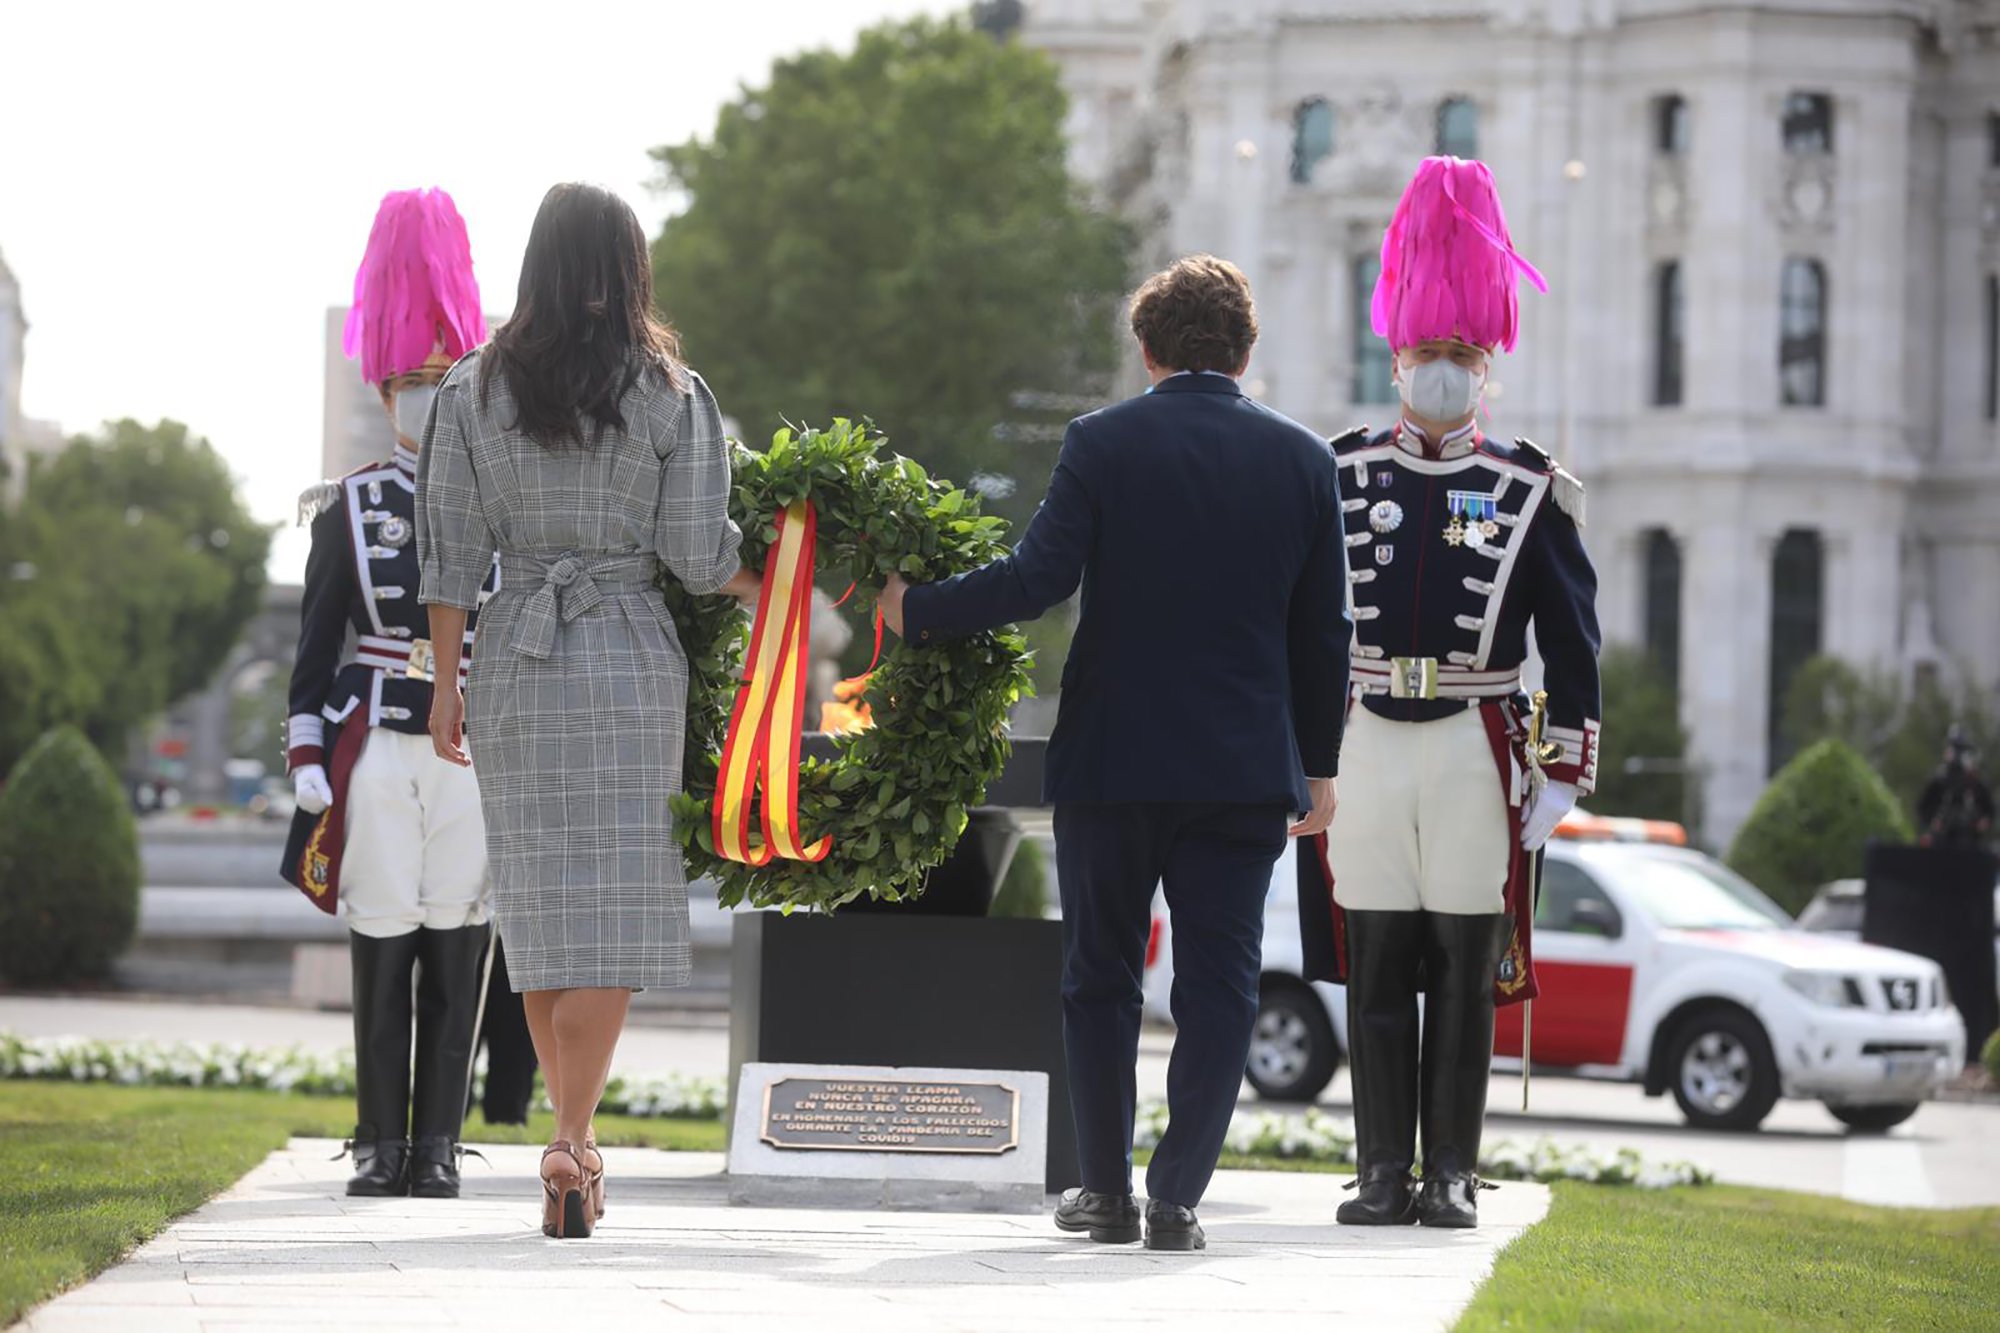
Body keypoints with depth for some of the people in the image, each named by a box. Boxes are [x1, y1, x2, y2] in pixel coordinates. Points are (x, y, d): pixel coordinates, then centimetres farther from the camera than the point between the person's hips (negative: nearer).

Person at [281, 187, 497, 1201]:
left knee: (457, 946, 1)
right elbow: (315, 650, 5)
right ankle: (381, 1145, 9)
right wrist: (310, 771, -3)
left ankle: (438, 1146, 7)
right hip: (375, 747, -1)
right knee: (381, 943, 1)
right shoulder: (351, 507, 6)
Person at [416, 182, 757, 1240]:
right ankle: (570, 1141, -16)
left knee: (540, 904, 10)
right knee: (616, 904, -3)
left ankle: (575, 1139, 16)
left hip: (513, 660, 2)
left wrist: (445, 682, 8)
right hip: (631, 657, -2)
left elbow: (451, 551, 2)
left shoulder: (474, 388, 3)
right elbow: (697, 552, -5)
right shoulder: (671, 394, -3)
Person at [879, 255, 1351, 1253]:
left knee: (1100, 977, 12)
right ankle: (1176, 1197, -1)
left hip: (1113, 759, -1)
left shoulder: (1103, 443, -6)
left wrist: (918, 611, -2)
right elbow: (1323, 631, 6)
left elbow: (1037, 577, -14)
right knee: (1217, 983, 4)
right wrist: (1318, 763, 15)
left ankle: (1106, 1191, 16)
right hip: (1246, 770, 1)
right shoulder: (1303, 459, 3)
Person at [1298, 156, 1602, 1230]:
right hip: (1363, 742, 1)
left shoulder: (1530, 493, 4)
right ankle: (1384, 1173, 8)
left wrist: (1564, 771, -1)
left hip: (1478, 749, -1)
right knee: (1375, 966, 3)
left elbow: (1573, 641, 5)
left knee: (1466, 970, 2)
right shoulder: (1341, 478, 7)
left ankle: (1453, 1174, 7)